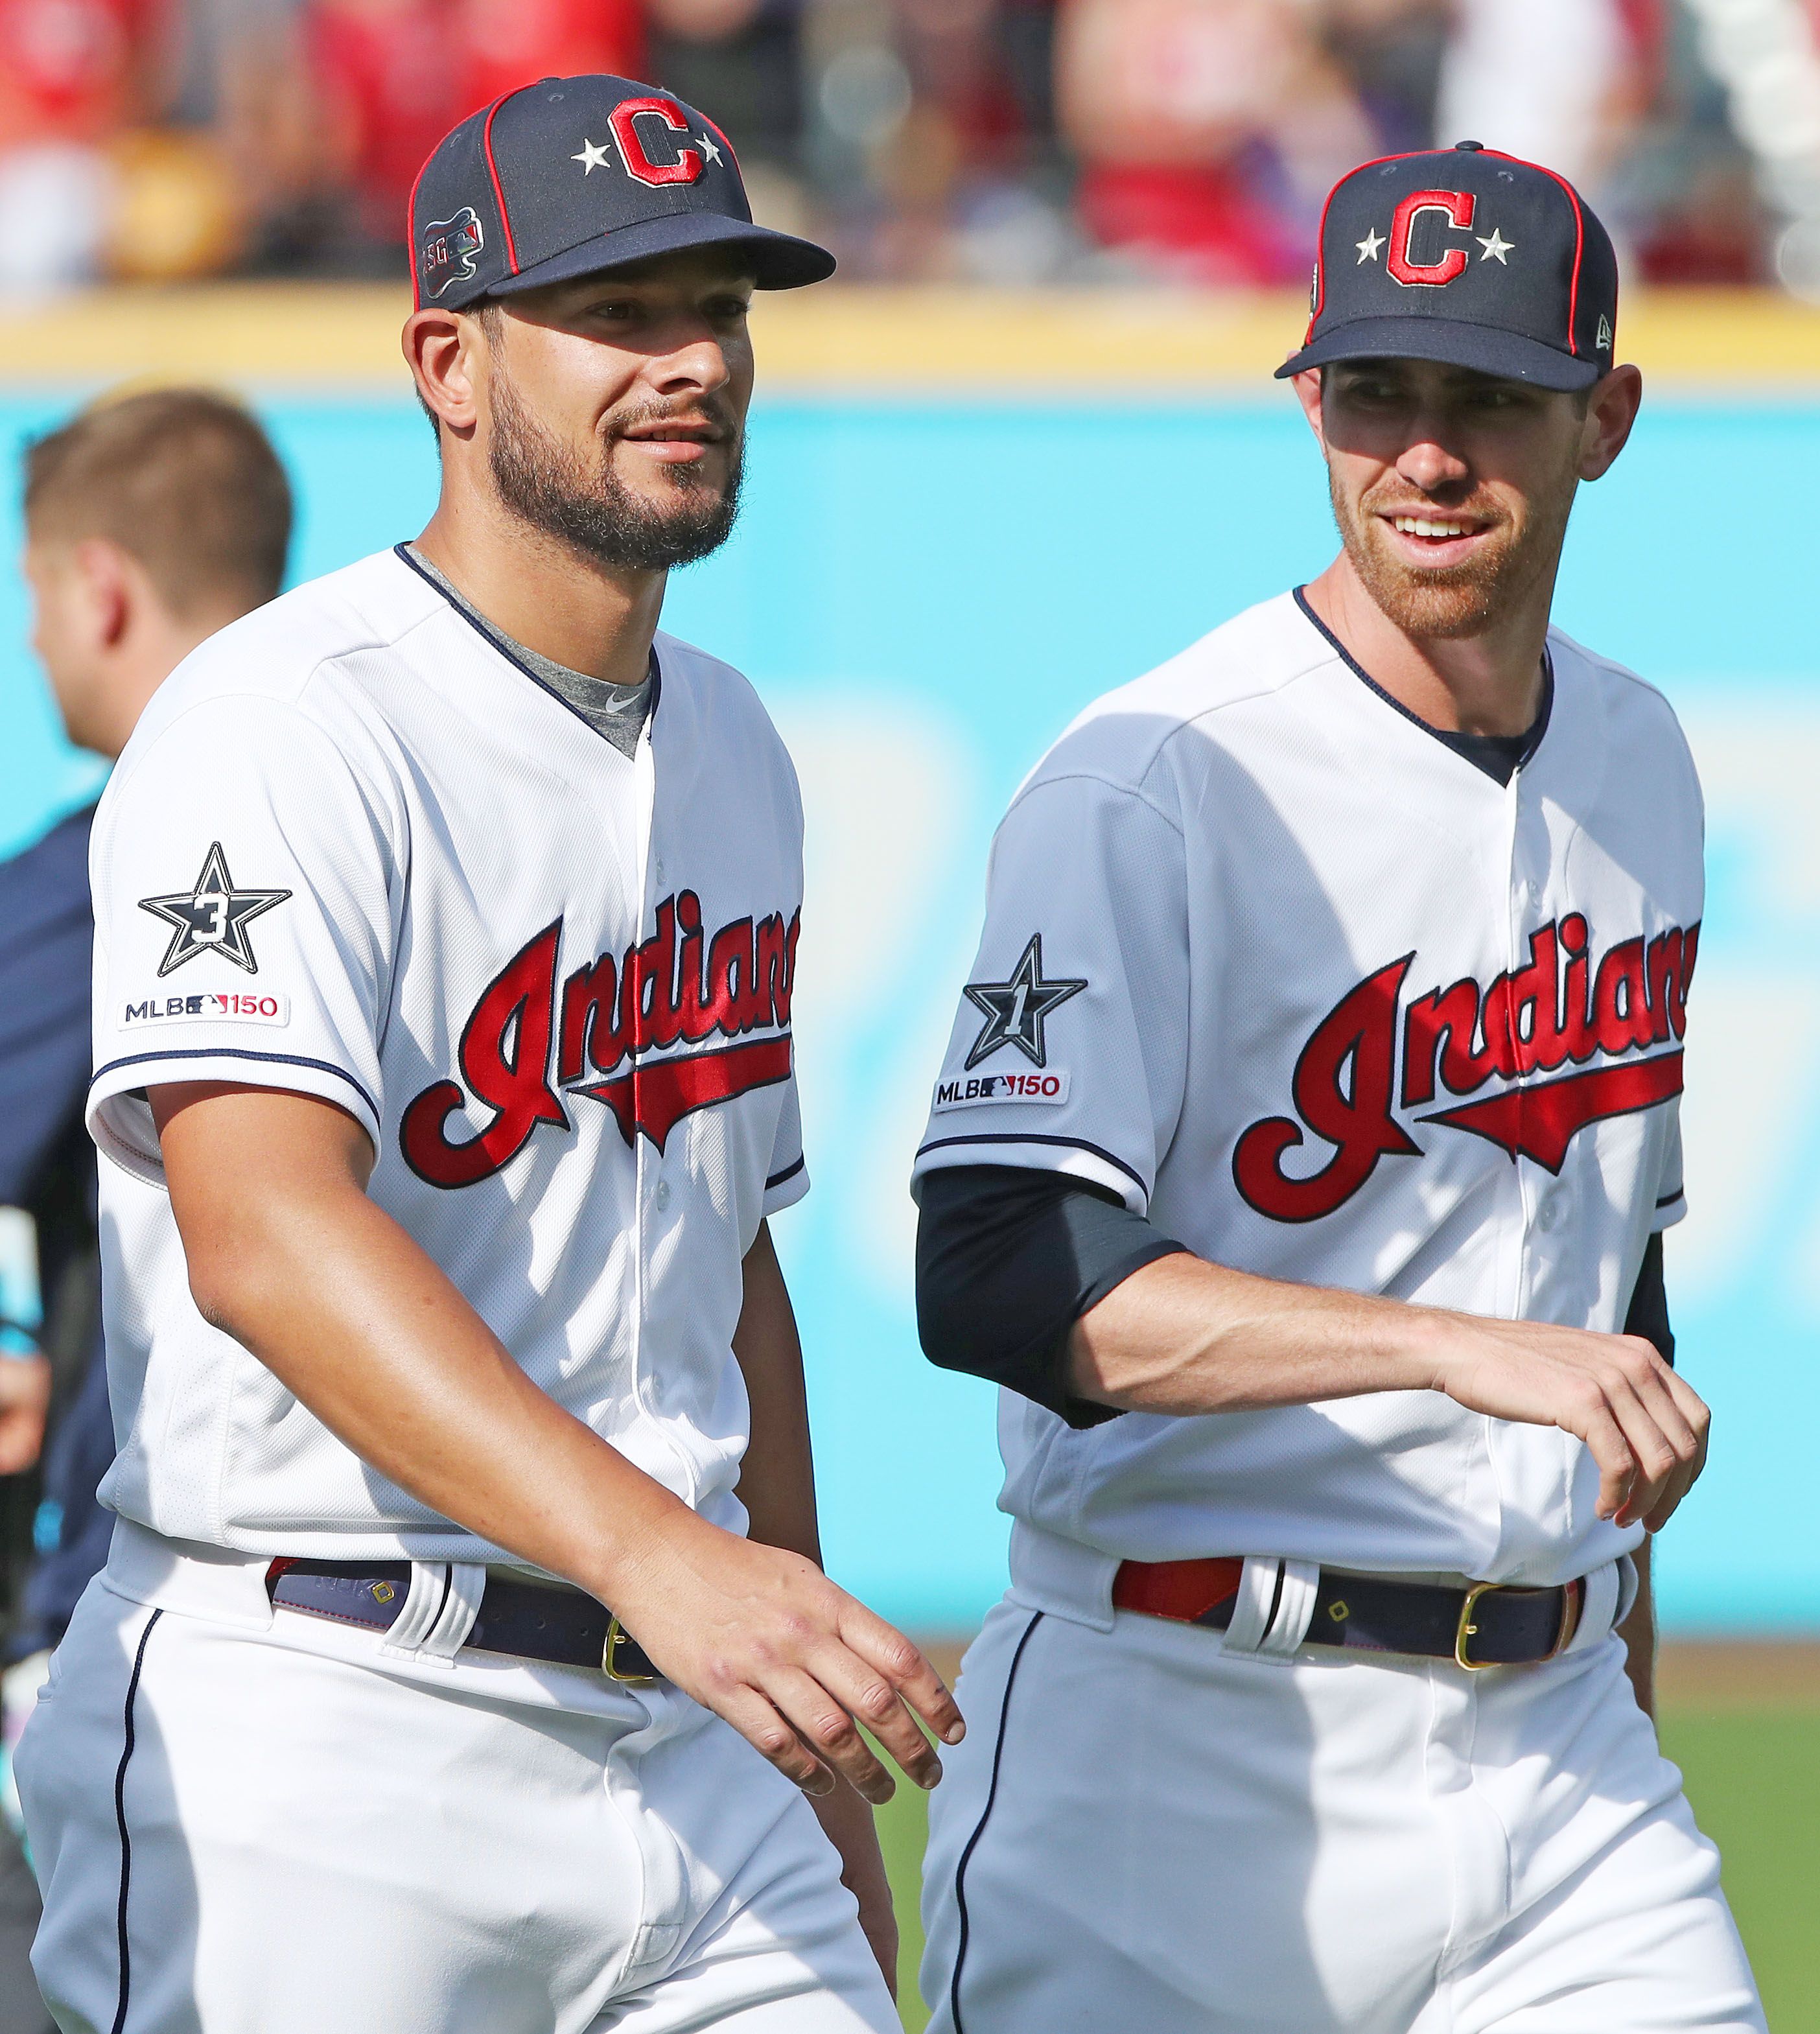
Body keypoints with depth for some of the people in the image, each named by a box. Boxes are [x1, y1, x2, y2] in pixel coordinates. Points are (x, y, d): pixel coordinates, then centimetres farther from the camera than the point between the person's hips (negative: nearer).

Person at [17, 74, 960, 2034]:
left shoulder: (727, 749, 17)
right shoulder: (289, 728, -11)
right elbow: (265, 1227, -26)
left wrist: (819, 1761, 24)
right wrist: (651, 1553, -39)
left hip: (677, 1740, 7)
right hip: (318, 1751, -7)